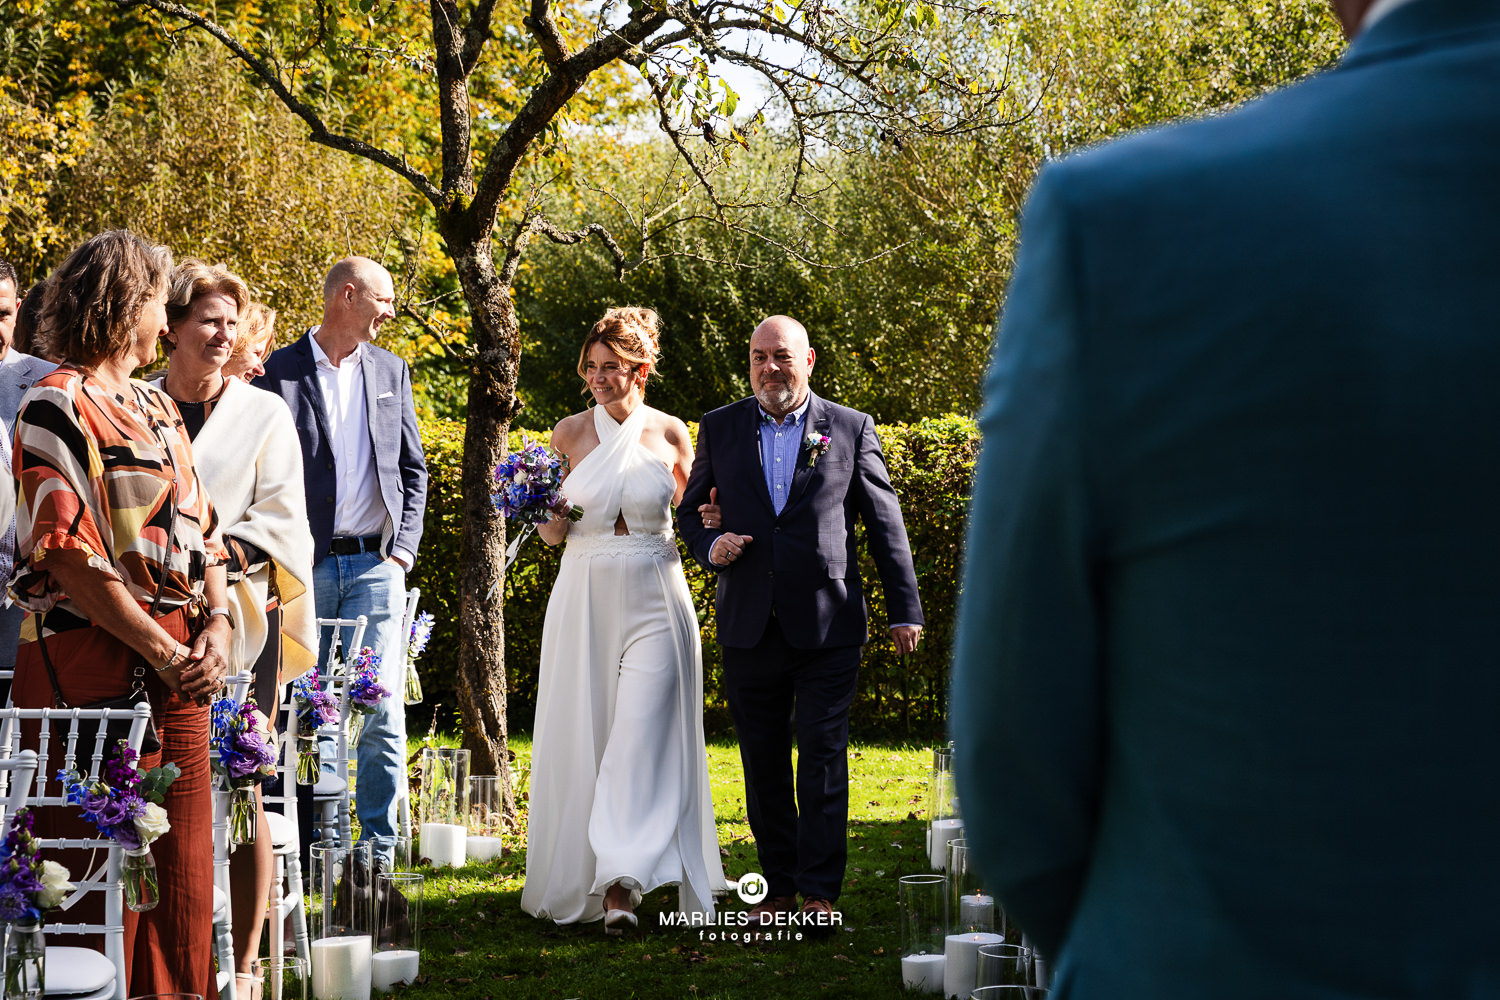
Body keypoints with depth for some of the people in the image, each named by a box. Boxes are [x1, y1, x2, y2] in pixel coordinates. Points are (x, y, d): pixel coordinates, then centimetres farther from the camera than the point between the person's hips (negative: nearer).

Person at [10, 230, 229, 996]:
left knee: (182, 867, 9)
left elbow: (201, 529, 18)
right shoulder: (58, 405, -6)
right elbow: (69, 554, -13)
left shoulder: (156, 408, 19)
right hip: (96, 659, -8)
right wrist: (162, 650, -13)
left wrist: (217, 625, 0)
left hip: (180, 660, 8)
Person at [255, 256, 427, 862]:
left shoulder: (391, 371, 12)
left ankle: (380, 851, 2)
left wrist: (402, 552, 4)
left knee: (382, 713, -3)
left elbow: (413, 469, 14)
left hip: (376, 566, 2)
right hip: (304, 567, -2)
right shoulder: (279, 373, 0)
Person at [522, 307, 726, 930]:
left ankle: (620, 883, -15)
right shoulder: (569, 434, 4)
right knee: (581, 737, 4)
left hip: (654, 601, -1)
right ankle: (577, 880, 18)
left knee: (640, 735, -11)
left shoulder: (671, 435, 2)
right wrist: (550, 512, -10)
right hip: (585, 598, 2)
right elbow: (552, 534, 12)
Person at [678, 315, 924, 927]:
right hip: (749, 626, 2)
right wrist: (710, 546, -8)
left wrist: (905, 610, 4)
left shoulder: (851, 429, 4)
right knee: (763, 762, 7)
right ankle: (778, 885, 16)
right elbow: (690, 511, 15)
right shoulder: (719, 429, 9)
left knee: (822, 757, -5)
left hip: (827, 625, -2)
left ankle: (820, 891, -1)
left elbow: (885, 524, 7)